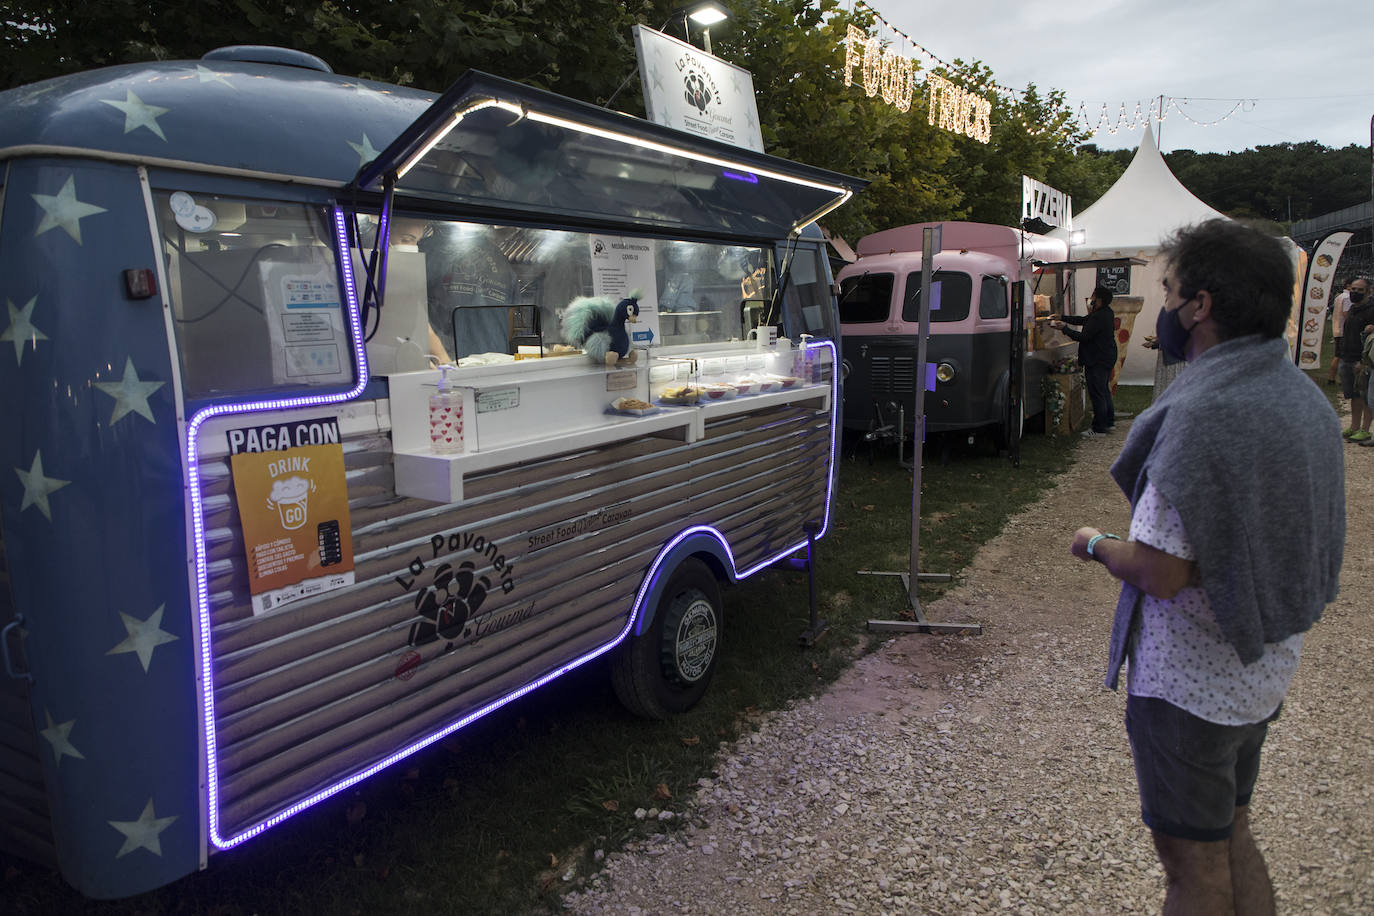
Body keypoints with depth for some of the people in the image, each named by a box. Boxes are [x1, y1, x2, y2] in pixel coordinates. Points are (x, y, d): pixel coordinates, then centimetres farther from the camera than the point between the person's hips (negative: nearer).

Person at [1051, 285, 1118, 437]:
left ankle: (1099, 429, 0)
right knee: (1104, 391, 21)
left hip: (1097, 362, -11)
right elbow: (1083, 320, 17)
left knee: (1097, 394, -5)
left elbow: (1083, 337, -22)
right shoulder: (1106, 313, 9)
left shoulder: (1098, 317, -24)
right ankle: (1109, 422, 31)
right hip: (1107, 358, 11)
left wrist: (1064, 328, -14)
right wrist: (1062, 317, 13)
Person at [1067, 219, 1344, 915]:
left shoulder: (1204, 412, -26)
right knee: (1232, 837, 24)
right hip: (1266, 672, 9)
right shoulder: (1306, 397, 4)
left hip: (1190, 682, -9)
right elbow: (1279, 536, 13)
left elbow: (1157, 573, -27)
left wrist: (1094, 544, -8)